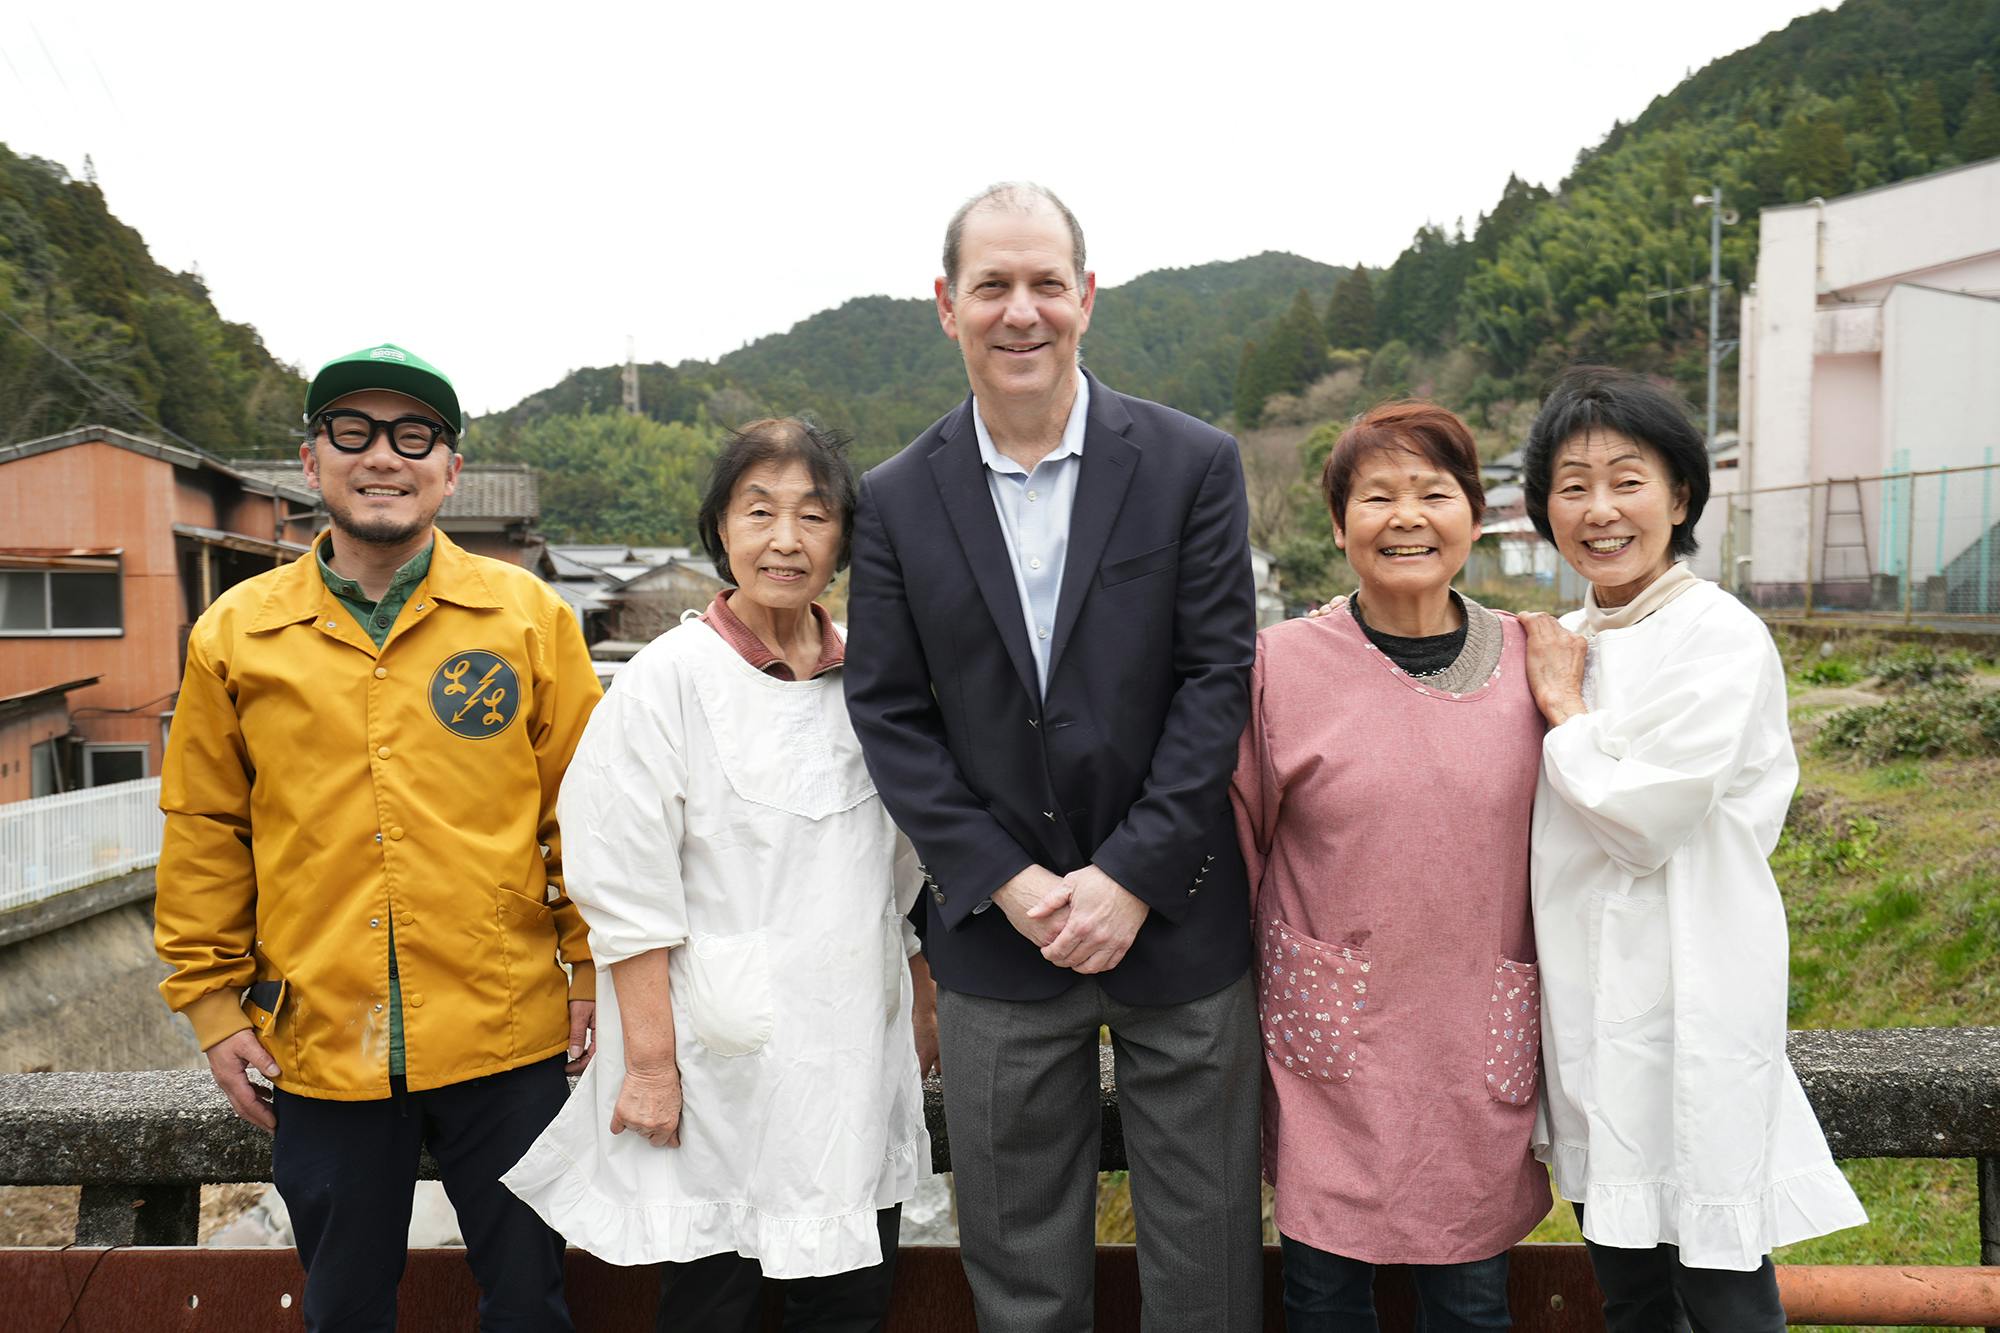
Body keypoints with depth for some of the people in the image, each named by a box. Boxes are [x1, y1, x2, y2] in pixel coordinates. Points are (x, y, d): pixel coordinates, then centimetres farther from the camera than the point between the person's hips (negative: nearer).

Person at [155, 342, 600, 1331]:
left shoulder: (529, 615, -2)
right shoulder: (236, 634, 3)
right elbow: (204, 832, 9)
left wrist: (595, 973, -1)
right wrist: (213, 1000, 7)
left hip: (507, 1037, -1)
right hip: (318, 1046, 2)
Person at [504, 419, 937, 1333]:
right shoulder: (667, 681, -9)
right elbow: (627, 895, -10)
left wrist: (924, 1008, 15)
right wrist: (650, 1062, -12)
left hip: (858, 1062, 5)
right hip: (719, 1070, -4)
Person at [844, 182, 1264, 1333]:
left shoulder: (1195, 464, -3)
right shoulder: (898, 500, 1)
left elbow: (1218, 680, -7)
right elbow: (889, 715, -1)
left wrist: (1131, 878, -13)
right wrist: (1010, 883, -10)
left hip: (1177, 918, -1)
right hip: (998, 930, 1)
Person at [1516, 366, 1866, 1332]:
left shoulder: (1722, 638, -12)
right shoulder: (1563, 644, 8)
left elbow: (1641, 818, -19)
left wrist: (1562, 711, -9)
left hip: (1689, 997, -6)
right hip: (1587, 995, 7)